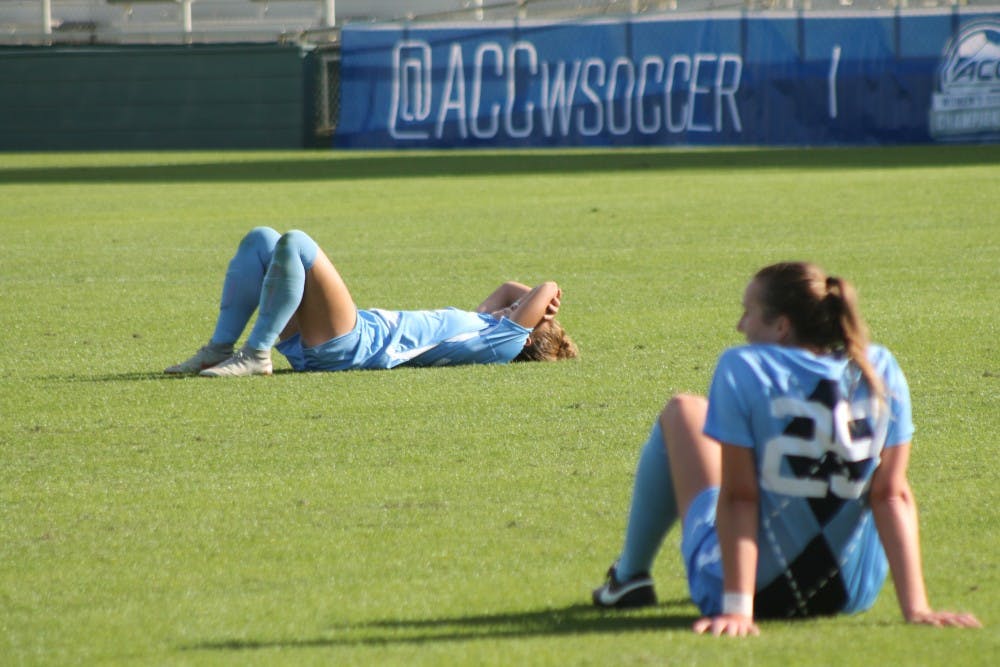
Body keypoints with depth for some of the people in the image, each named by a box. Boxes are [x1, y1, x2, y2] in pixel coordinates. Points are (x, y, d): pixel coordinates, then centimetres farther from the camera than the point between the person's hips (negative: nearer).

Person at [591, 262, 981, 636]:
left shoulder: (743, 368, -18)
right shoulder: (881, 371, -8)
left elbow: (739, 496, -20)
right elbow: (892, 494, -11)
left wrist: (737, 608, -21)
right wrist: (915, 607, -11)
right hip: (853, 595, 4)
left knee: (682, 413, 19)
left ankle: (630, 576, 30)